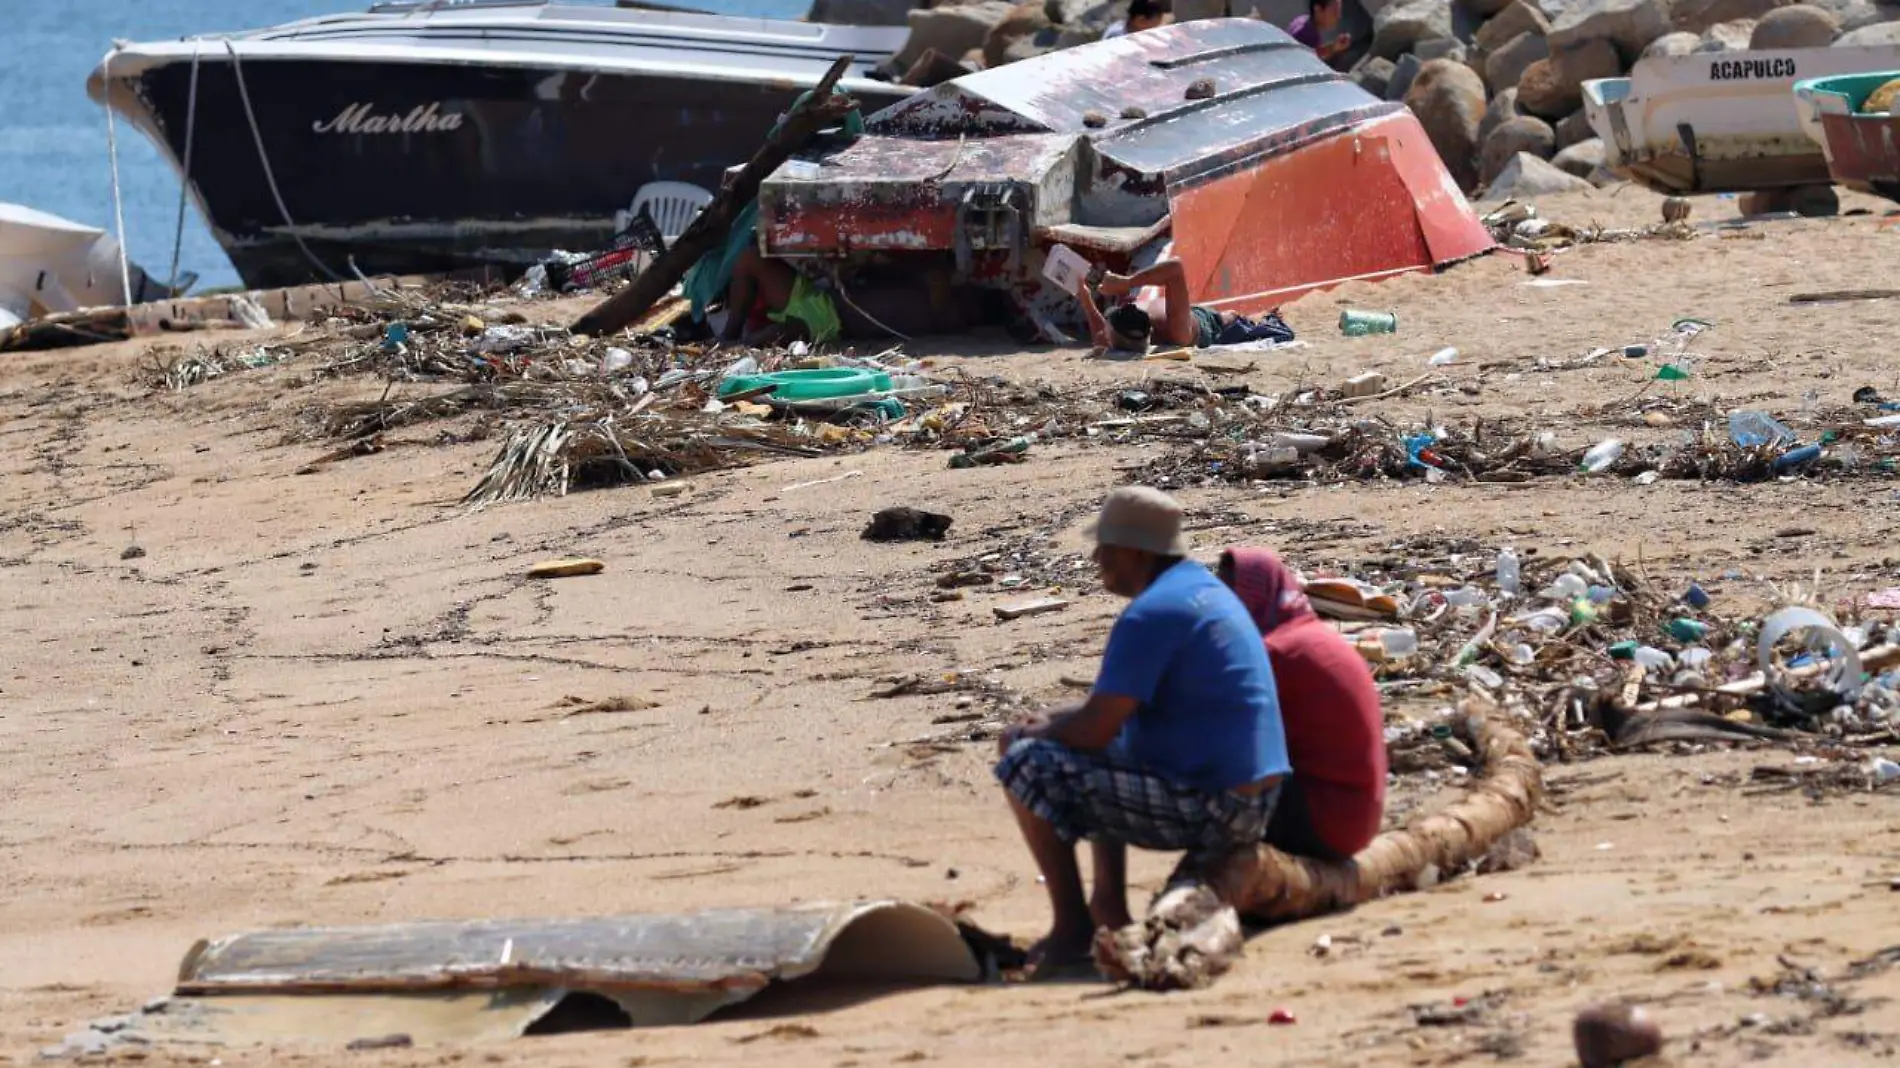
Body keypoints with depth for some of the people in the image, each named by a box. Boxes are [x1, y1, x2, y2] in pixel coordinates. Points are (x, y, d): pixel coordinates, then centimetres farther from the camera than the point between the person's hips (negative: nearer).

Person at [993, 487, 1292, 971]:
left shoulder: (1151, 613, -17)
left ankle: (1071, 929, -3)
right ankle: (1110, 907, 24)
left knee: (1027, 764, -9)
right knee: (1104, 762, 32)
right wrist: (1047, 722, 17)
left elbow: (1094, 729, -19)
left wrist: (1029, 734, 1)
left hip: (1209, 811, -10)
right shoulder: (1206, 589, 15)